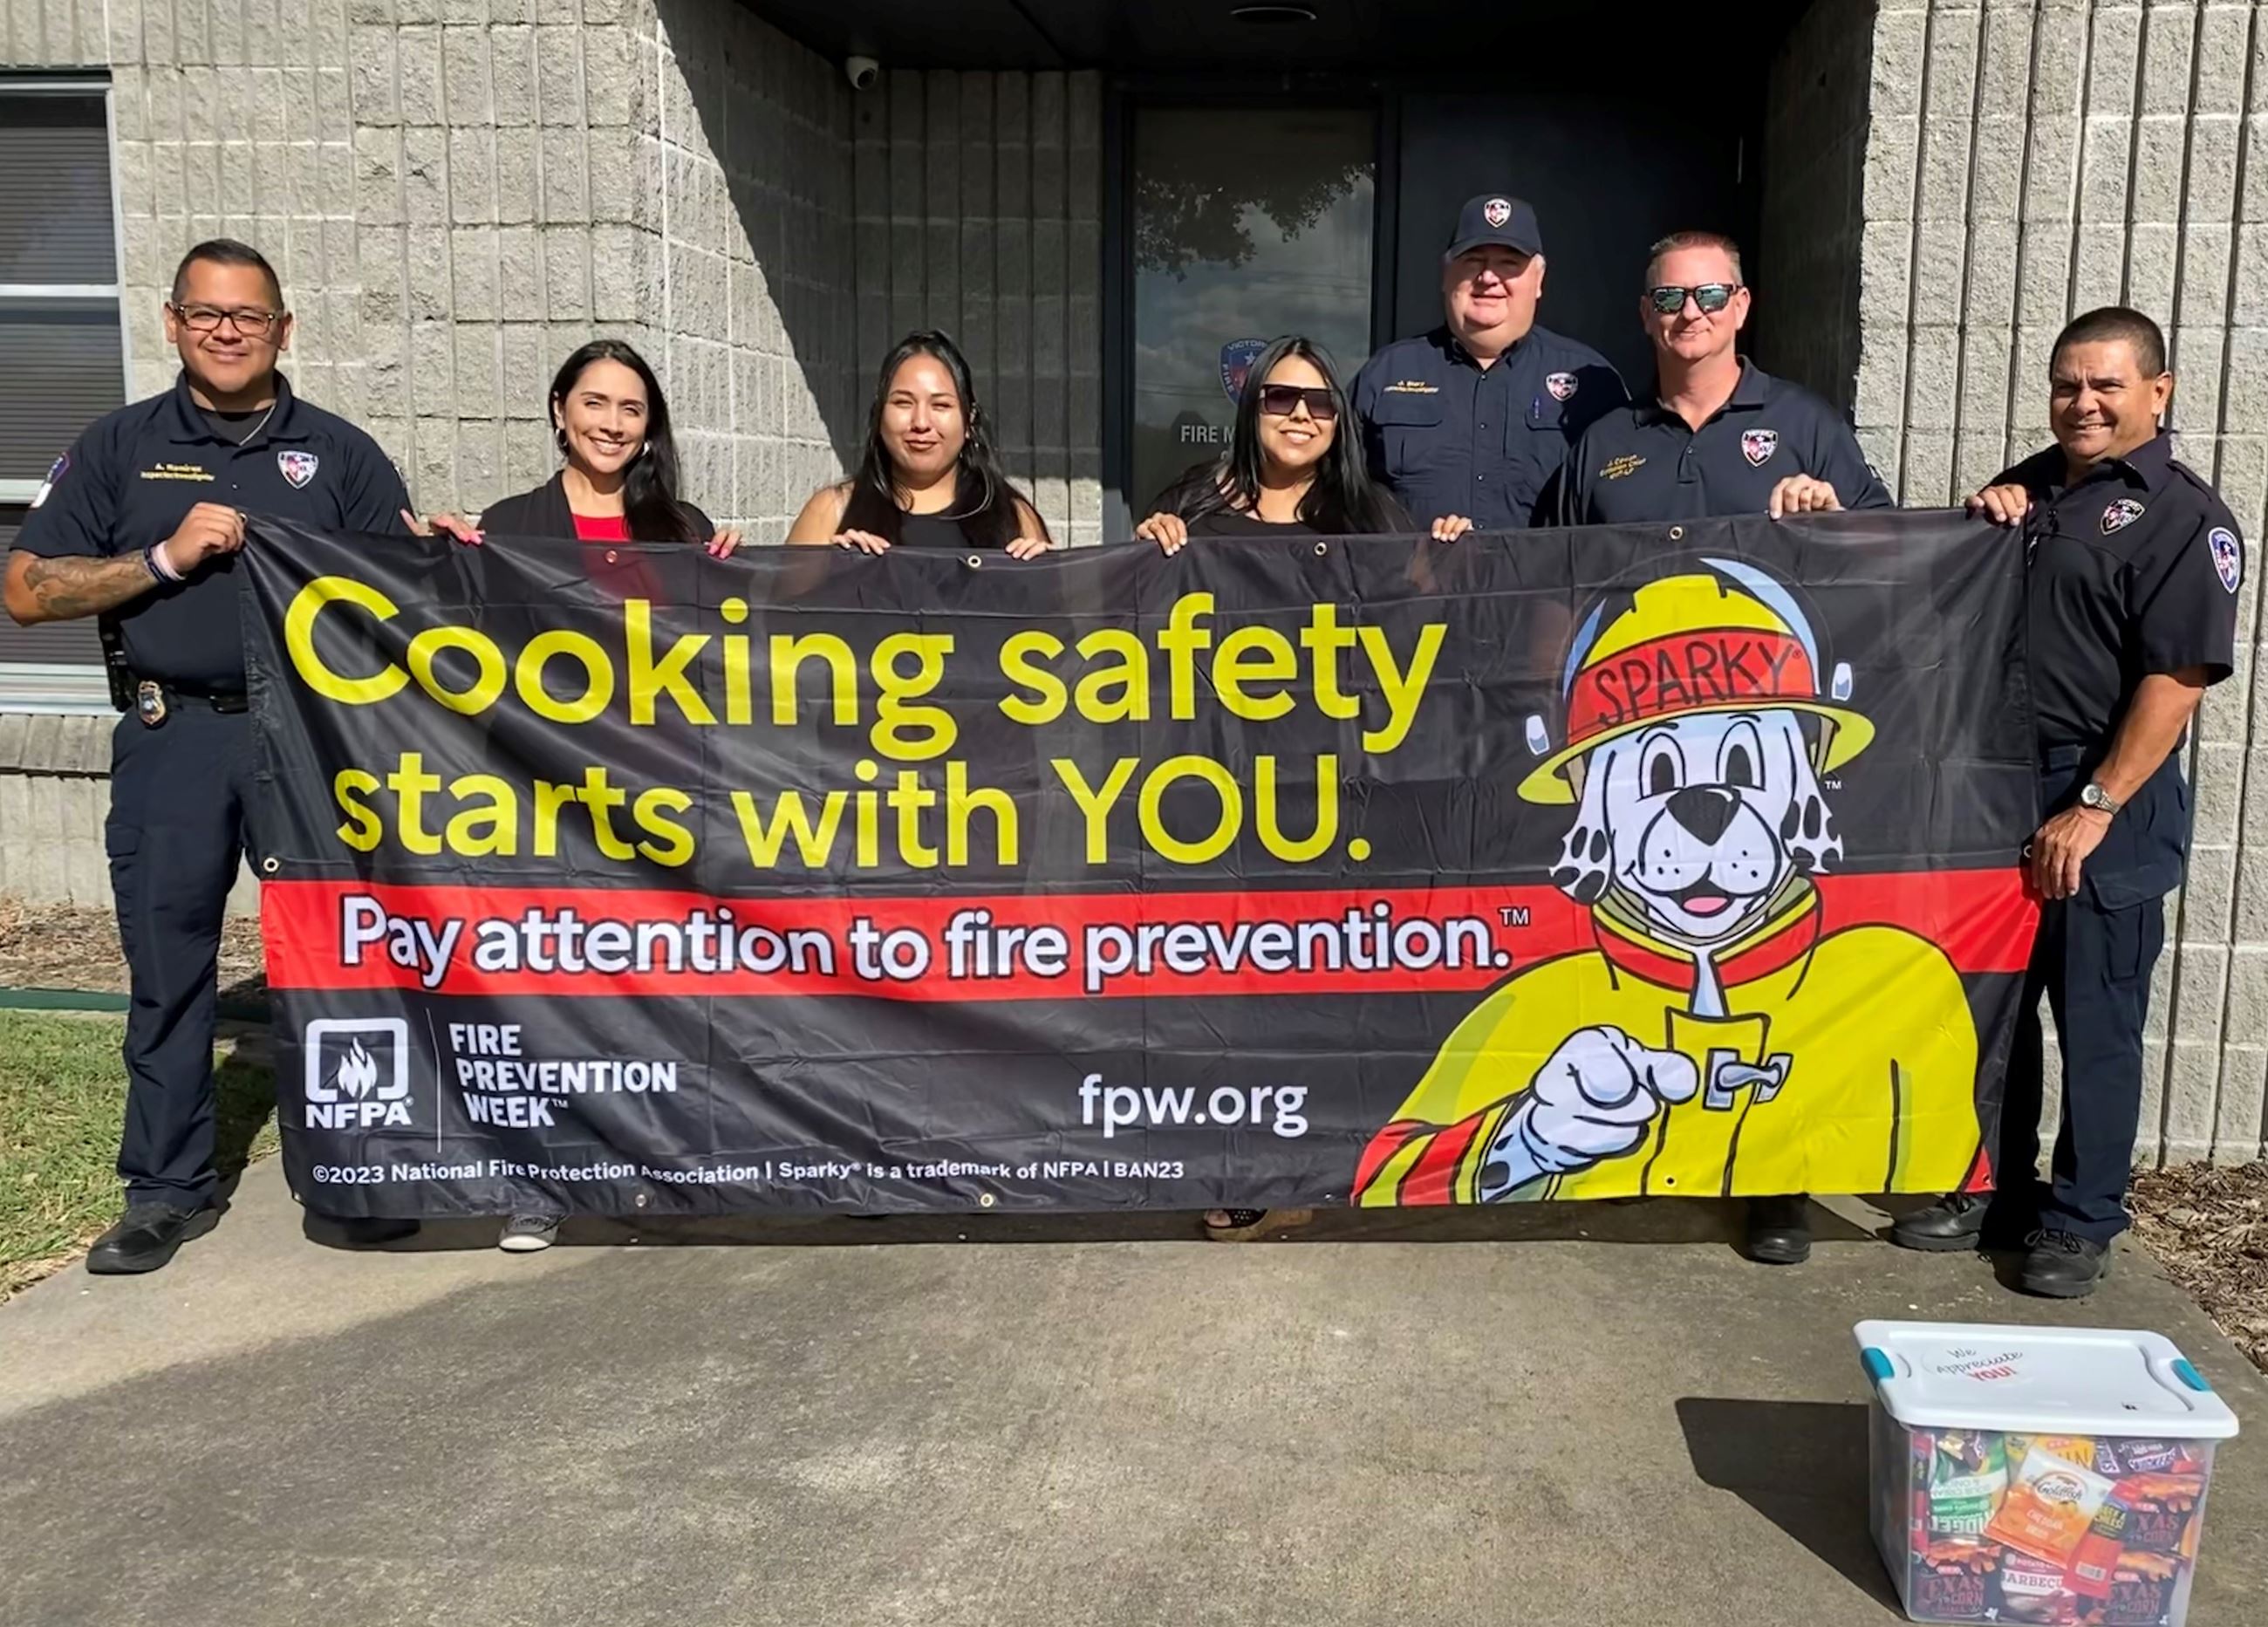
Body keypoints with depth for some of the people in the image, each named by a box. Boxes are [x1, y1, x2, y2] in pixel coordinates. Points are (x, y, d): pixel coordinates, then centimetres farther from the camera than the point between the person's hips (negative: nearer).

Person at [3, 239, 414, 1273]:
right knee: (167, 967, 6)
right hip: (171, 738, 1)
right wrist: (166, 557, -9)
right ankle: (167, 1190, 18)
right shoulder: (122, 447, 9)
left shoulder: (340, 453, 9)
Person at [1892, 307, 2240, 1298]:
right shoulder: (2031, 486, 14)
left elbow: (2178, 677, -15)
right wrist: (1981, 523, 2)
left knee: (2094, 1020, 1)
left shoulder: (2182, 514, -8)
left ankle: (2081, 1223, 14)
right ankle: (1991, 1192, 27)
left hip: (2105, 804, -7)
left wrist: (2094, 808, -20)